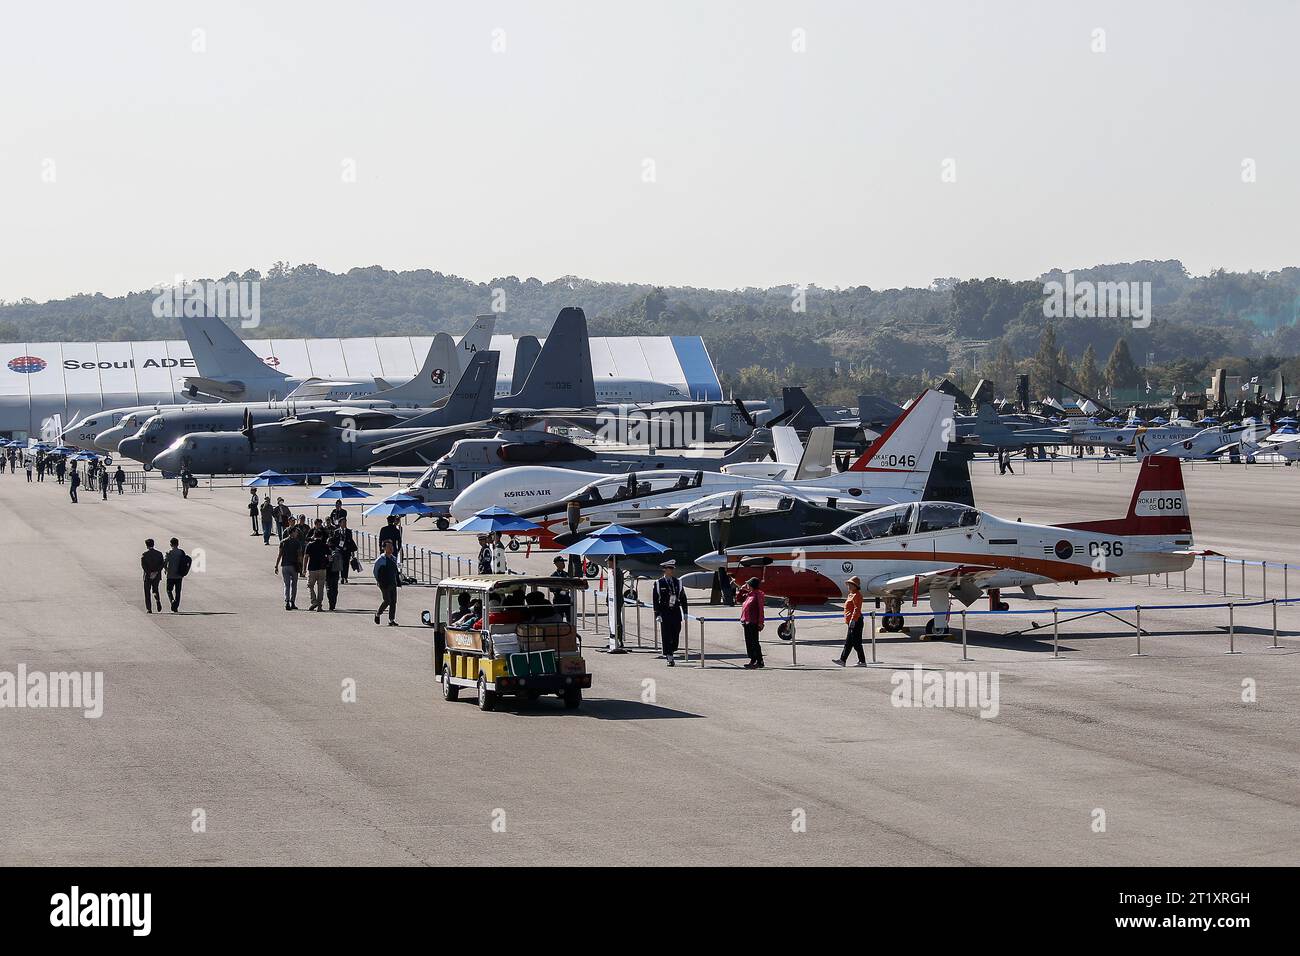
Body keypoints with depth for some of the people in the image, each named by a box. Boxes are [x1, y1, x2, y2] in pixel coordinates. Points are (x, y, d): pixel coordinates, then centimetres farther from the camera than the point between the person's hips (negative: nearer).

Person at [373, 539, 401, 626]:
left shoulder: (393, 559, 14)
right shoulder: (380, 560, -6)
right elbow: (376, 572, -5)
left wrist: (398, 581, 14)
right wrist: (379, 582, -12)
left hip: (393, 583, 6)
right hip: (384, 584, -6)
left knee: (393, 602, 1)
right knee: (387, 601, -11)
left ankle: (391, 620, 5)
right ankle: (378, 614, 13)